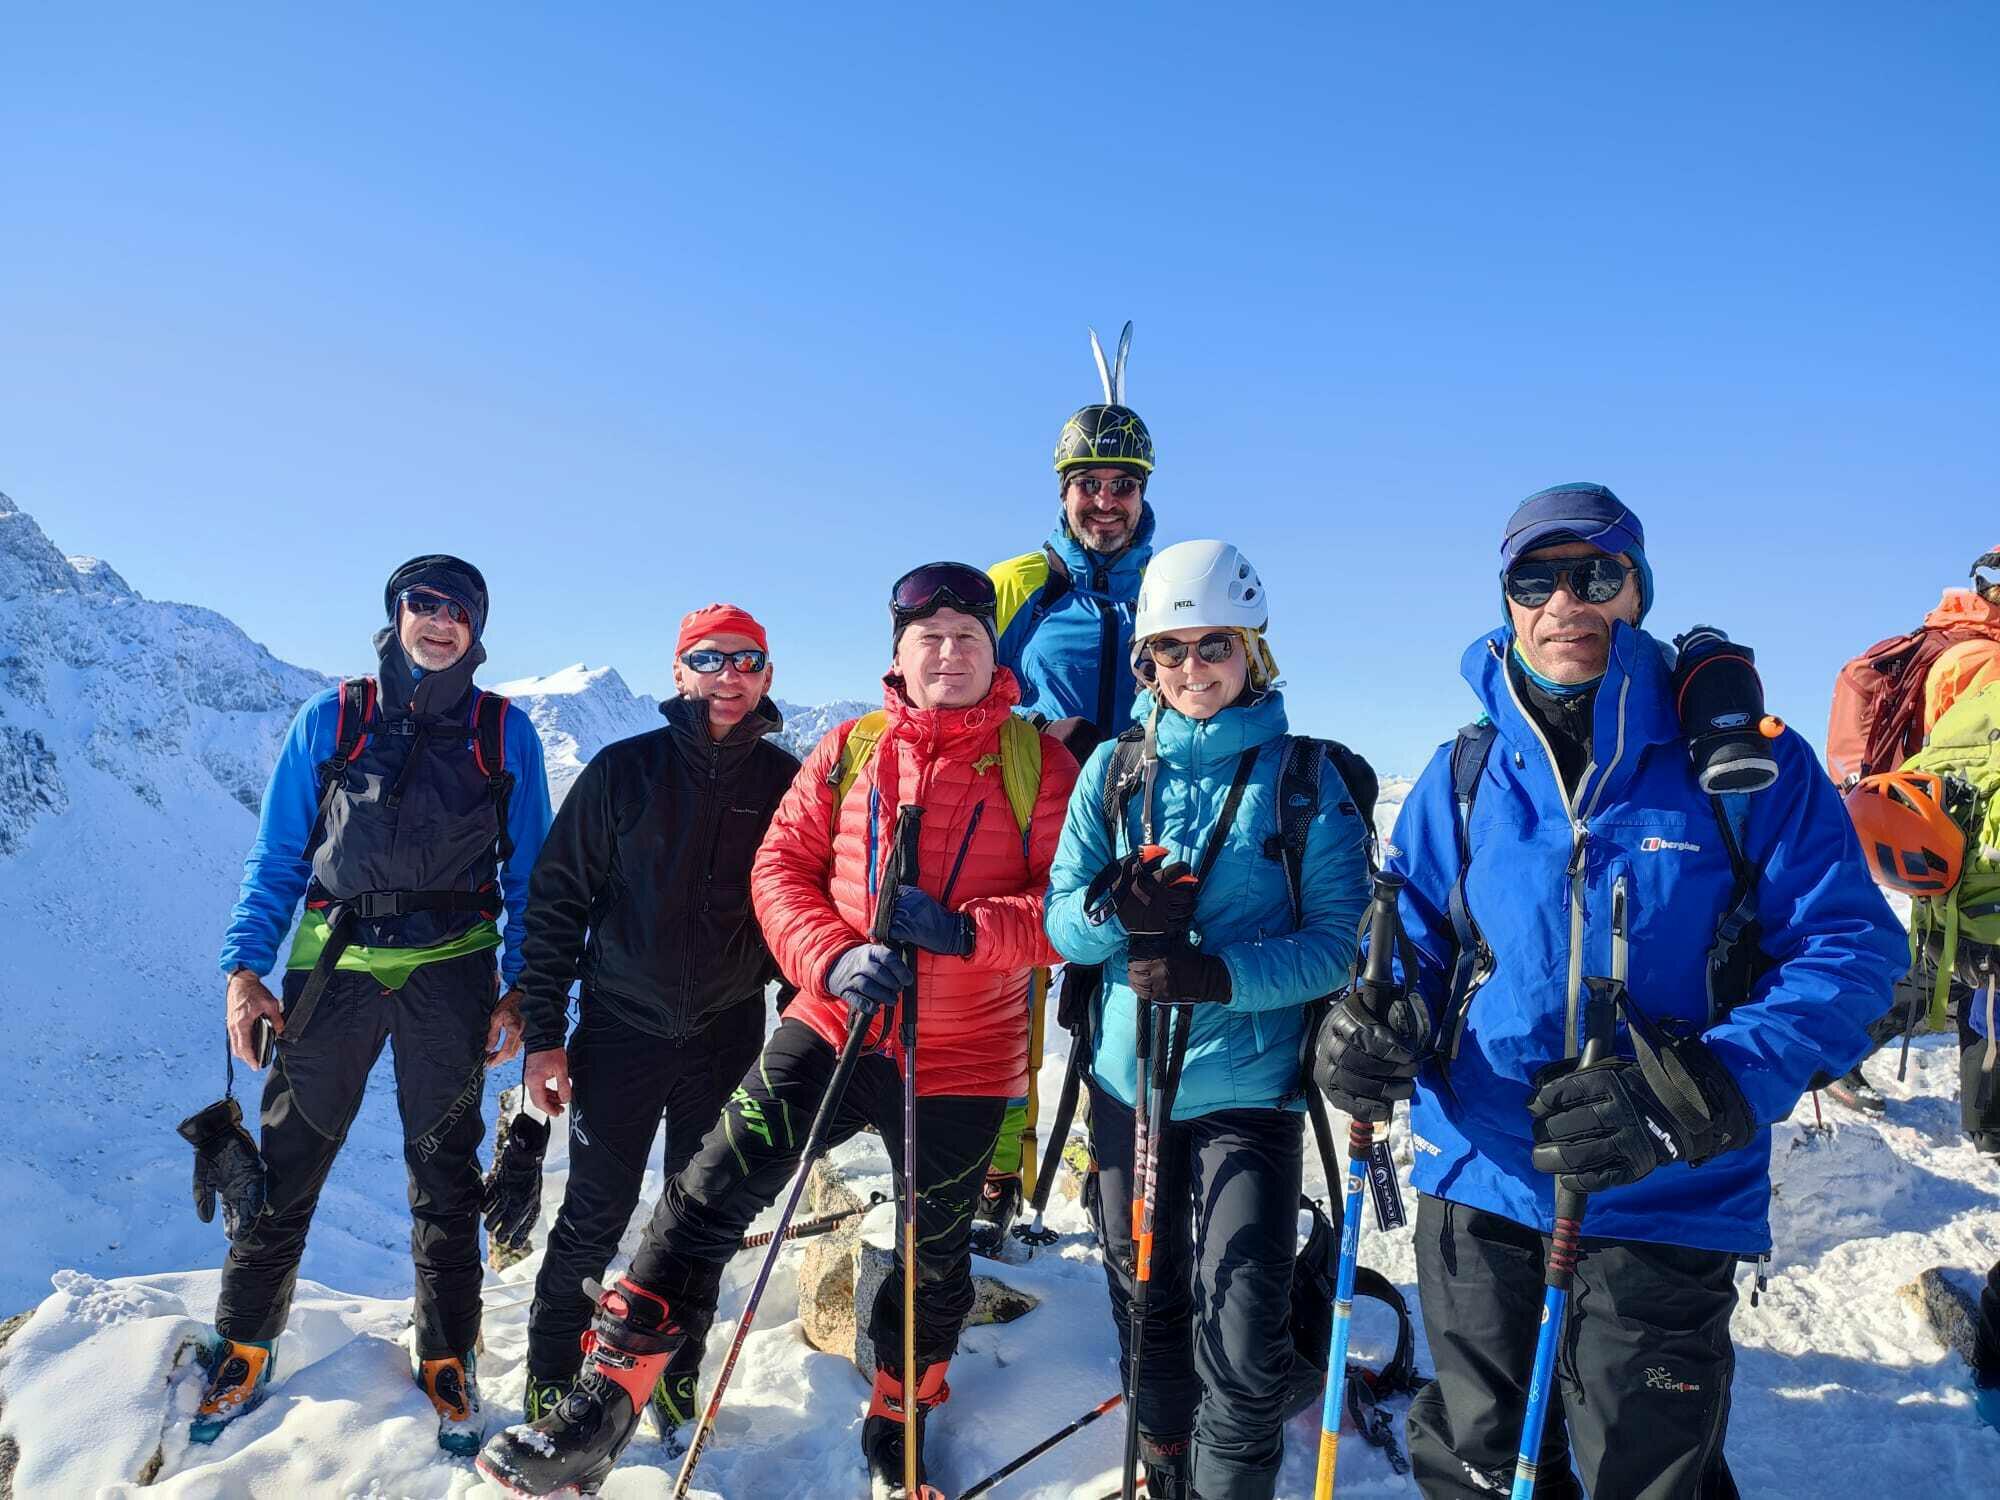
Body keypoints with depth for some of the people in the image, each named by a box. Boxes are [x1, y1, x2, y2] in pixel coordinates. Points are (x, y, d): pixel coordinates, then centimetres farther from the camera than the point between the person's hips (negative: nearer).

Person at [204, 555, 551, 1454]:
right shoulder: (330, 720, 5)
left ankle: (447, 1361, 25)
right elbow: (276, 857, 7)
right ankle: (243, 1349, 28)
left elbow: (528, 874, 5)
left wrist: (521, 988, -2)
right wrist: (244, 967, -3)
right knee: (286, 1164, 7)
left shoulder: (506, 733, 4)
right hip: (334, 962, 1)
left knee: (445, 1176, 9)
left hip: (450, 972, 0)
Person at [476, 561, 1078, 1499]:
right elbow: (781, 868, 0)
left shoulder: (1036, 760, -4)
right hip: (834, 1025, 1)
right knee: (711, 1192, -6)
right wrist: (835, 959, -17)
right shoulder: (849, 750, 2)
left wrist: (966, 929, -24)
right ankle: (604, 1405, 11)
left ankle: (898, 1420, 42)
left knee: (935, 1251, 15)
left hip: (962, 1055, -1)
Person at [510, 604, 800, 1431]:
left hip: (730, 1039, 2)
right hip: (621, 1030, -1)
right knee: (594, 1222, 5)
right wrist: (543, 1034, -5)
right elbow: (556, 899, -2)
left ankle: (676, 1374, 31)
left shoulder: (789, 782, 0)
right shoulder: (626, 769, -4)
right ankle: (551, 1379, 27)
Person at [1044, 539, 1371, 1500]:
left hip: (1249, 1089, -3)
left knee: (1241, 1340, -5)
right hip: (1126, 1079, 3)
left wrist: (1221, 975, -24)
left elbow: (1339, 940, -9)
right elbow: (1061, 916, 1)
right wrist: (1113, 909, -22)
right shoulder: (1114, 769, 3)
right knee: (1147, 1308, 18)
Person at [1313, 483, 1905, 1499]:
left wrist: (1695, 1099, -25)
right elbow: (1414, 938, 7)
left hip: (1667, 1204, -2)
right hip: (1478, 1184, 3)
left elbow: (1850, 948, -10)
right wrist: (1376, 1031, -17)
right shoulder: (1463, 778, 2)